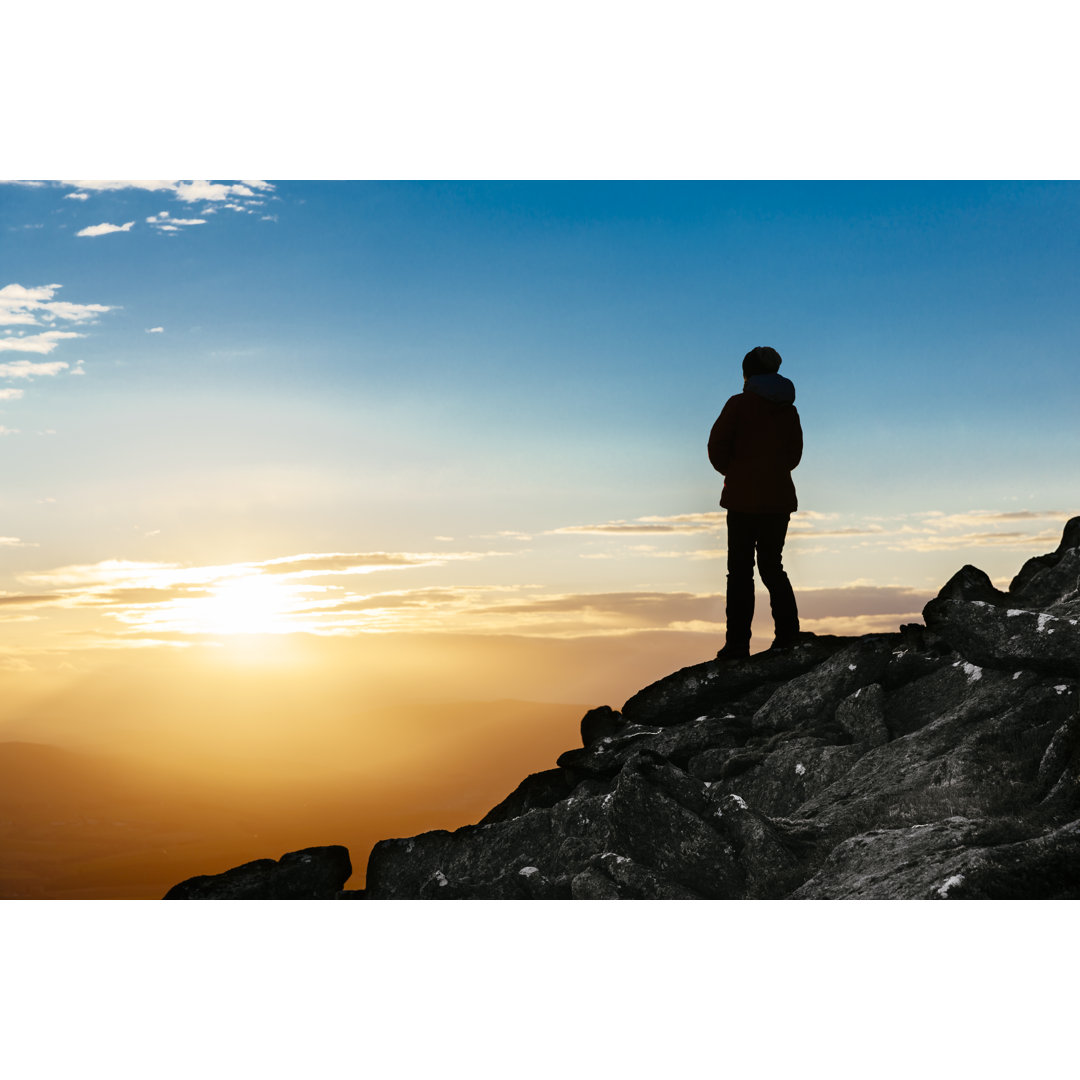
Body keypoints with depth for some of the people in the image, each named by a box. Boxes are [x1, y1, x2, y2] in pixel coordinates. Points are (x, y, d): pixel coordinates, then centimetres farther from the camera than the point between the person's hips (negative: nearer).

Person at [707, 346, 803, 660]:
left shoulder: (739, 404, -8)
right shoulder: (789, 409, 7)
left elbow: (717, 444, -8)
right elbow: (795, 454, 13)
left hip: (744, 498, -4)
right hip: (779, 498, 5)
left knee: (740, 570, 0)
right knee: (772, 566, 16)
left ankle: (738, 643, -1)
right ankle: (788, 633, 7)